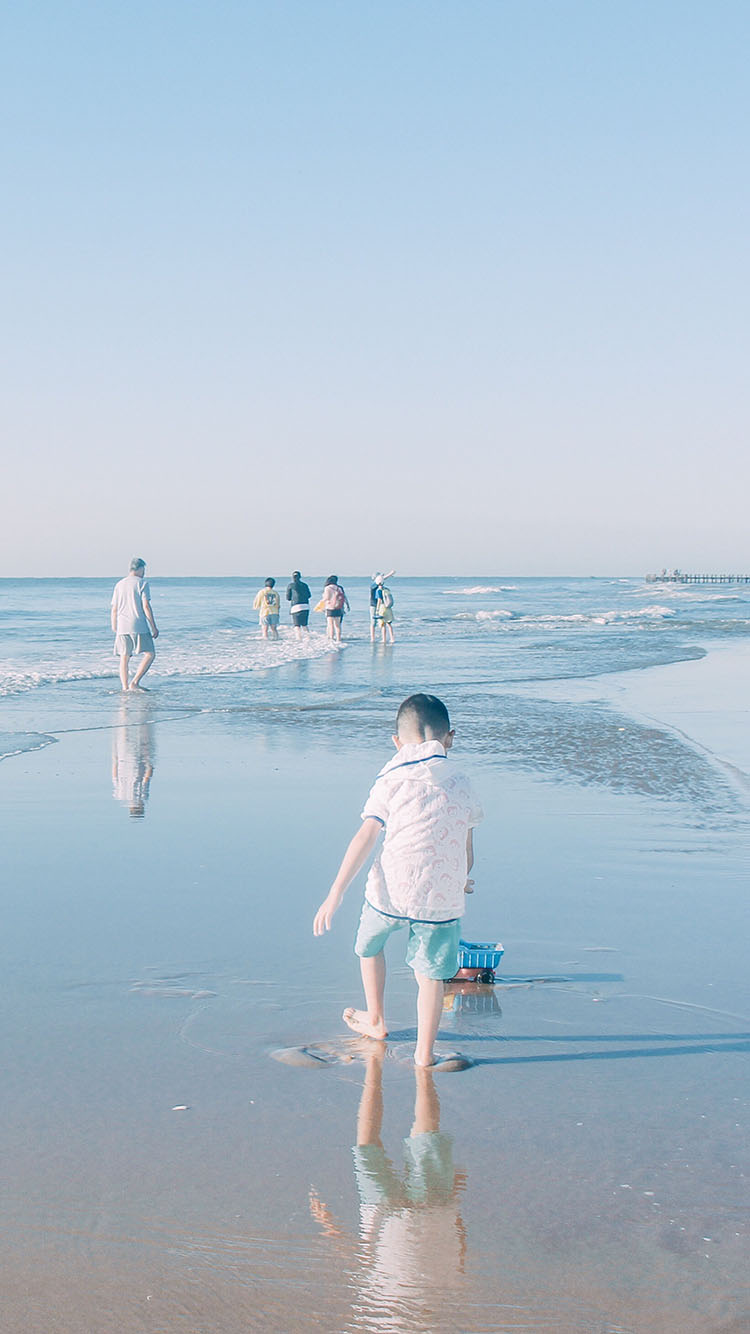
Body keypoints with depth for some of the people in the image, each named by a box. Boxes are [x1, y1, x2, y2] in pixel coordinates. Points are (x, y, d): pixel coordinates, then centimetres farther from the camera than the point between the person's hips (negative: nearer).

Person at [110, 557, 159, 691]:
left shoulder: (119, 584, 14)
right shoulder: (142, 583, -1)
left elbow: (114, 609, 13)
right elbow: (146, 606, -8)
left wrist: (114, 629, 21)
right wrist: (154, 628, -4)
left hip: (122, 627, 5)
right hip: (138, 626, -5)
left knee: (124, 658, 8)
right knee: (149, 654, 0)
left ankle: (125, 687, 3)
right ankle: (135, 682, -12)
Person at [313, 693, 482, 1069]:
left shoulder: (390, 781, 1)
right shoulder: (461, 786, 8)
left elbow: (365, 837, -7)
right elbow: (467, 854, 12)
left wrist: (336, 893, -7)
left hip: (391, 889, 0)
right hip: (441, 895, 1)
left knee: (369, 945, 26)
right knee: (430, 973, 10)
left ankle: (375, 1021, 39)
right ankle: (425, 1051, 9)